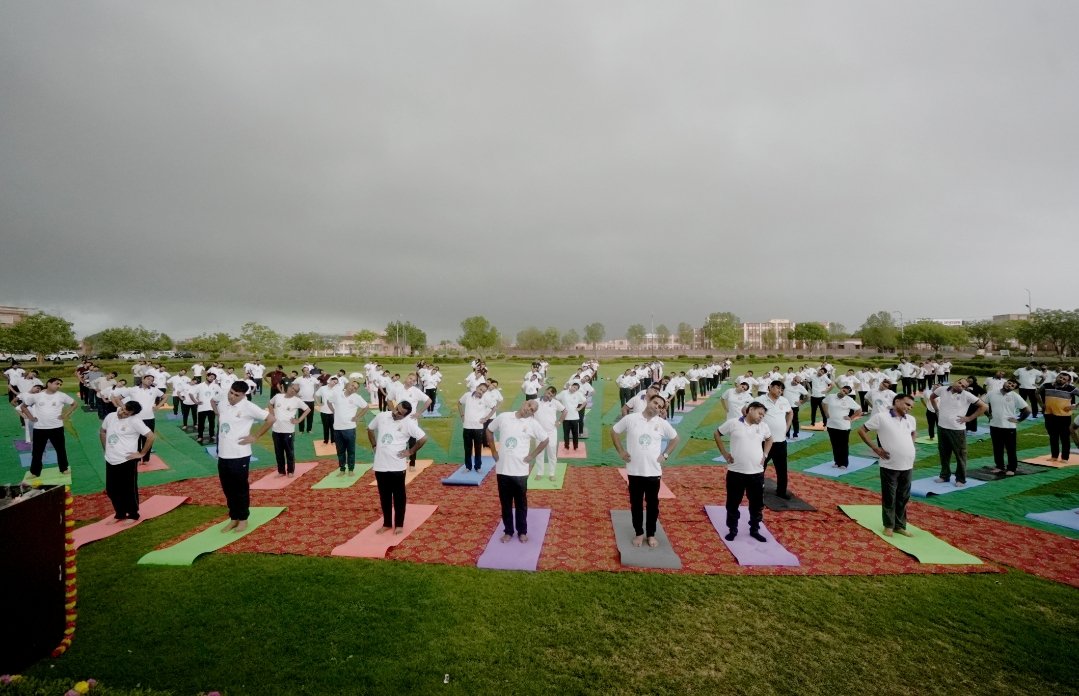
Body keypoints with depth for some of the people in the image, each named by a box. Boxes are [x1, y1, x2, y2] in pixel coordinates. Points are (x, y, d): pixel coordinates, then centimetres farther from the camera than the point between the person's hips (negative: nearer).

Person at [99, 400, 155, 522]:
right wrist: (106, 448, 13)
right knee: (111, 490, 16)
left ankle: (133, 515, 23)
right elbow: (102, 432, 21)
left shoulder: (135, 421, -17)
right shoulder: (110, 416, 2)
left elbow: (151, 436, -20)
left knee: (129, 490, 6)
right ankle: (119, 514, 34)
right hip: (110, 461, 6)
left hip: (127, 461, -6)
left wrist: (141, 453, -14)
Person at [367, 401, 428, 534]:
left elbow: (423, 438, -13)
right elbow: (370, 429, 17)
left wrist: (410, 452, -8)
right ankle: (387, 524, 28)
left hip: (397, 466, -4)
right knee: (384, 496, 14)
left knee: (399, 496, 8)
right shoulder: (381, 416, -1)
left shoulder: (408, 423, -13)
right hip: (380, 465, 4)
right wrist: (374, 445, 9)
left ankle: (399, 524, 22)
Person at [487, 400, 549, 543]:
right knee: (505, 503, 13)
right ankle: (508, 531, 29)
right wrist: (494, 451, 5)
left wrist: (531, 456, -1)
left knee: (521, 503, 12)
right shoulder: (503, 417, -3)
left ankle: (522, 531, 29)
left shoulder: (532, 424, -7)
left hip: (520, 470, -1)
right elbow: (489, 430, 10)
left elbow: (544, 440, 4)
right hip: (502, 469, 1)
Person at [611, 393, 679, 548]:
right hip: (634, 471, -1)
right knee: (636, 503, 11)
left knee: (652, 504, 12)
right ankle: (639, 533, 28)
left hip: (654, 471, 1)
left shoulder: (662, 424, -3)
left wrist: (665, 455, 4)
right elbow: (614, 432, 5)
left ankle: (651, 534, 29)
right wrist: (621, 451, 0)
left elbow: (675, 438, 13)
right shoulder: (630, 418, -7)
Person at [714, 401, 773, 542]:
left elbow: (769, 439, 24)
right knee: (733, 503, 8)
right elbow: (717, 434, 3)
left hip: (757, 472, 3)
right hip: (736, 472, -3)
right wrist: (724, 453, -1)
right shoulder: (733, 423, -8)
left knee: (757, 504, 13)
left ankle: (755, 530, 31)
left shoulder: (763, 426, 4)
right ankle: (732, 530, 24)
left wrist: (765, 454, 11)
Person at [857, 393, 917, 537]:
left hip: (907, 466, 5)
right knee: (889, 498, 6)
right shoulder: (881, 416, -11)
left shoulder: (911, 419, 8)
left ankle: (900, 525, 27)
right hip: (890, 466, -5)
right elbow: (861, 430, -6)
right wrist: (875, 448, -9)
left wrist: (911, 448, 15)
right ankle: (889, 525, 19)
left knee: (904, 498, 14)